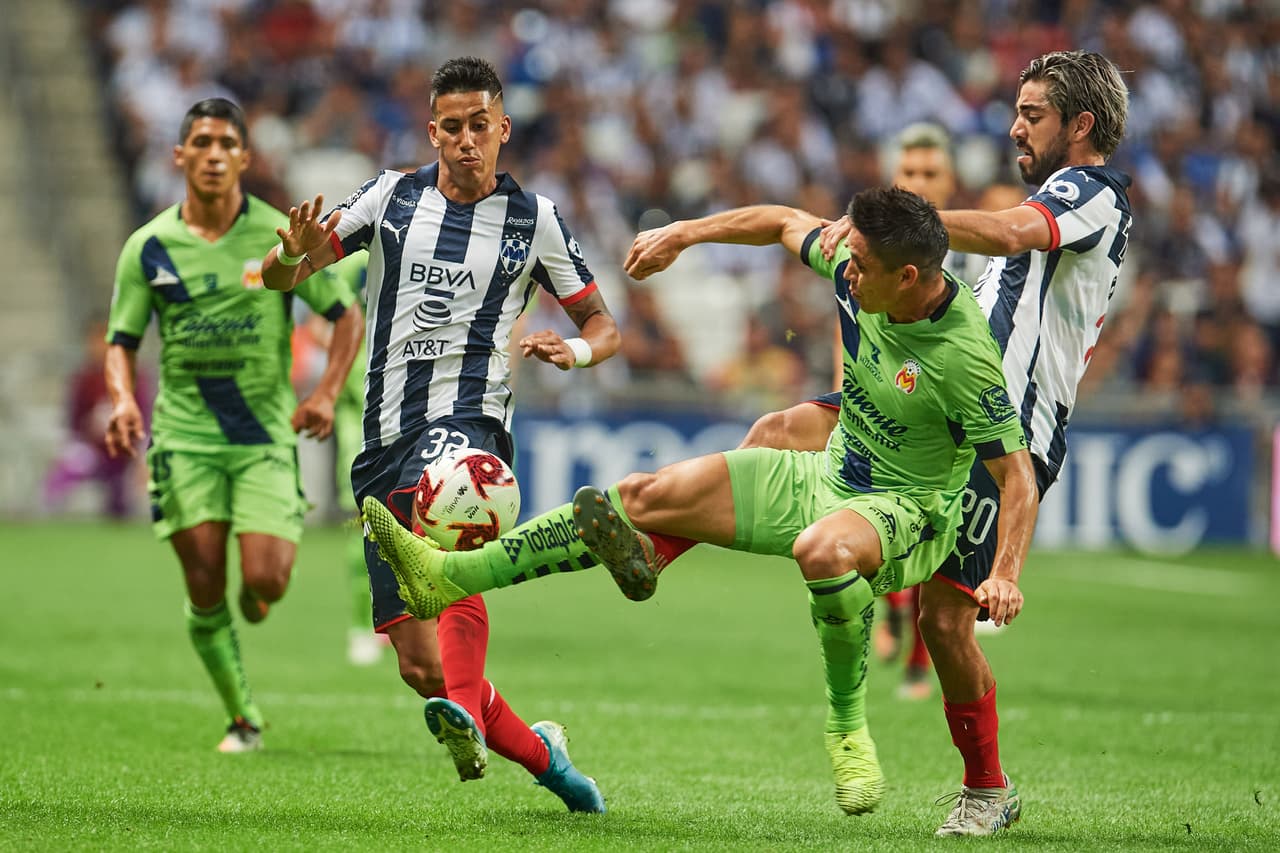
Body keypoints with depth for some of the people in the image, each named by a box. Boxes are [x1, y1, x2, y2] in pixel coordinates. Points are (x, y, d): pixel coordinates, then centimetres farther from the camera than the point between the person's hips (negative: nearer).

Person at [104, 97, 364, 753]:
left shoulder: (280, 237, -3)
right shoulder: (147, 248, 1)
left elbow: (346, 315, 4)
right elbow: (121, 341, 8)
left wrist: (326, 392, -12)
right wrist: (124, 400, -12)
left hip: (265, 433, -1)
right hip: (184, 435, 1)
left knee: (264, 582, -13)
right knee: (205, 592, -5)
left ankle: (255, 600, 26)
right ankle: (242, 718, 13)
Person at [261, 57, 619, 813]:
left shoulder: (534, 219, 7)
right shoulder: (393, 196, 10)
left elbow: (603, 325, 16)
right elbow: (279, 277, 8)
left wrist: (575, 350, -8)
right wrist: (297, 252, -16)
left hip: (467, 418, -3)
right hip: (387, 435, 3)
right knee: (420, 666, -1)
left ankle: (469, 719, -59)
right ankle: (539, 754, 21)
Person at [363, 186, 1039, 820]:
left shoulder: (965, 358, -27)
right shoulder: (859, 268, -8)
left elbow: (1018, 475, -22)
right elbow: (788, 222, 13)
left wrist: (1005, 575, -35)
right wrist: (684, 233, 15)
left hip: (908, 509, -7)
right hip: (827, 475, 7)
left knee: (822, 550, -43)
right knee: (646, 496, -5)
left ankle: (847, 724, -19)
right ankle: (447, 576, -6)